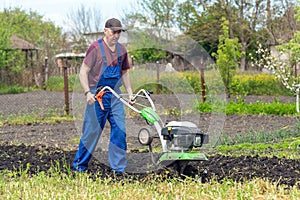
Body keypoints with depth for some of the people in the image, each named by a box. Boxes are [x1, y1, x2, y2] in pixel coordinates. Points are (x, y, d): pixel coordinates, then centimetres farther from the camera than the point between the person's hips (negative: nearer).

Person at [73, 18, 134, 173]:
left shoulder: (121, 50, 11)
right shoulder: (95, 48, -8)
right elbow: (83, 72, -10)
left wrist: (130, 93, 14)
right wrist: (87, 92, -22)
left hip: (115, 96, 6)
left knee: (119, 130, -1)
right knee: (92, 131, -2)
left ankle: (118, 168, 6)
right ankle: (79, 164, 14)